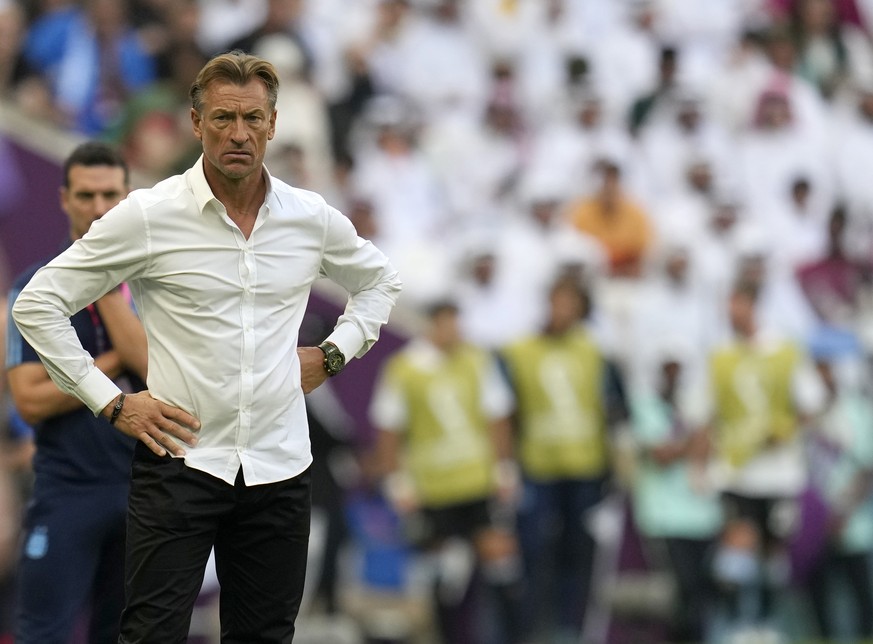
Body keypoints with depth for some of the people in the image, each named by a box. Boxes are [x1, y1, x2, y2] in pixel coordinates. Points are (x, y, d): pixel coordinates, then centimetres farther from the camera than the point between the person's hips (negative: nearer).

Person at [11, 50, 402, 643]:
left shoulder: (312, 218, 5)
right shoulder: (149, 216, -6)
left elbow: (380, 281, 26)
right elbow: (38, 305, -2)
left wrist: (333, 354, 11)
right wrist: (110, 401, -6)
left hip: (280, 466, 4)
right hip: (181, 459, -3)